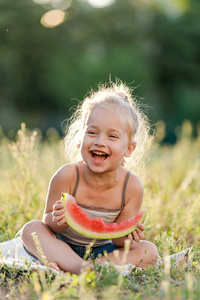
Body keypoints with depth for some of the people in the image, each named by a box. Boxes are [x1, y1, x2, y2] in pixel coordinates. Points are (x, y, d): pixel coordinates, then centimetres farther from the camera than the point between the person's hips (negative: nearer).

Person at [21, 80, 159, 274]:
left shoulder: (132, 187, -17)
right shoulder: (67, 177, -22)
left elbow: (118, 239, -10)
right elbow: (48, 222, -12)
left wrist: (127, 235, -34)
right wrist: (58, 221, -37)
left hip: (101, 251, 1)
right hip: (61, 246, -1)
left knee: (149, 251, -20)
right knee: (31, 229, -26)